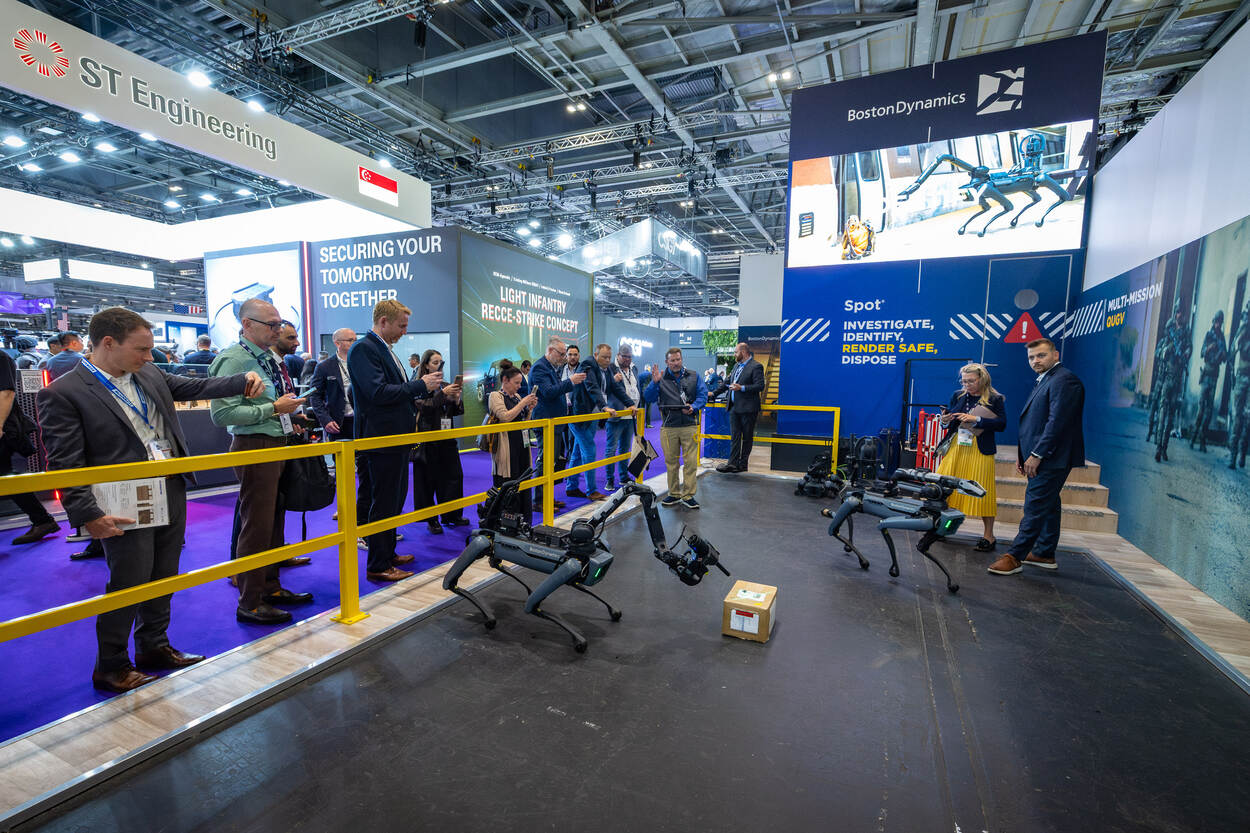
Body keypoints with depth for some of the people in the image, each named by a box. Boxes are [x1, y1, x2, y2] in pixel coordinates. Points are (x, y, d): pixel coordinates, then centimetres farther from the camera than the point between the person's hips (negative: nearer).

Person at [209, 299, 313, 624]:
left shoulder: (271, 359, 13)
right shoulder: (233, 359, -13)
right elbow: (221, 414, -21)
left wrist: (287, 417, 13)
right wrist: (273, 408, -19)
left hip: (278, 444, 9)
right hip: (254, 448, -9)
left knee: (274, 521, 17)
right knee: (256, 525, -2)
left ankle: (271, 587, 31)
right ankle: (250, 603, 12)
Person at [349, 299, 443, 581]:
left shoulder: (385, 349, 16)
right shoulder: (363, 349, -14)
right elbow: (377, 392, -23)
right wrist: (420, 385, -17)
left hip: (397, 437, 10)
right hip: (381, 439, -10)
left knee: (395, 500, 18)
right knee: (383, 503, -1)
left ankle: (388, 553, 32)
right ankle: (378, 566, 10)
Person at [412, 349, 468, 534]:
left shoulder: (444, 385, 13)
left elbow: (457, 411, 14)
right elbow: (424, 407, -18)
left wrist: (457, 400, -7)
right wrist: (443, 394, -25)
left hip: (447, 439, 6)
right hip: (428, 440, -6)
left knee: (454, 476, 6)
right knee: (428, 480, 1)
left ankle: (452, 514, 18)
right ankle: (431, 519, 12)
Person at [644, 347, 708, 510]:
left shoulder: (693, 376, 10)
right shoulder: (661, 379, 8)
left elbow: (703, 395, 5)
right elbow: (648, 398, -1)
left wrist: (693, 407, -13)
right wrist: (654, 382, -15)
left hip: (689, 426, 0)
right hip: (668, 427, 1)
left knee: (691, 462, -2)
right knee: (671, 462, 8)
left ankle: (688, 496, 7)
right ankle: (674, 494, 21)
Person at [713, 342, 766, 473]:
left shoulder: (756, 367, -8)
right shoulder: (736, 366, 16)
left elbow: (760, 386, -16)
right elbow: (726, 382, 23)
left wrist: (742, 388, -21)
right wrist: (714, 394, 19)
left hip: (747, 408, -7)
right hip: (734, 407, 7)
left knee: (747, 437, 4)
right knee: (734, 436, 5)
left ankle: (743, 464, 12)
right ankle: (732, 463, 6)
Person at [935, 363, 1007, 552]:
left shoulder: (996, 399, -1)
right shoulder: (957, 396, 9)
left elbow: (1002, 424, -10)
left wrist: (976, 420, -19)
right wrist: (946, 421, -7)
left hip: (980, 451, -4)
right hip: (956, 447, 4)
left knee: (981, 492, -2)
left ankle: (989, 536, 8)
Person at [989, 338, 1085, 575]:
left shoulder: (1063, 379, -13)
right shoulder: (1044, 380, 19)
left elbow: (1058, 421, -21)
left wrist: (1037, 454, -21)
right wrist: (1022, 454, 15)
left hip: (1052, 458, -10)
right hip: (1042, 458, 10)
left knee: (1035, 507, -7)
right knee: (1047, 505, 15)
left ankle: (1014, 556, -5)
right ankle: (1045, 554, 24)